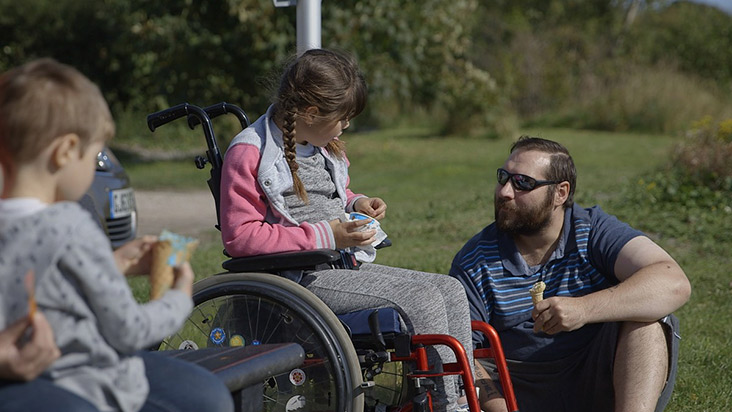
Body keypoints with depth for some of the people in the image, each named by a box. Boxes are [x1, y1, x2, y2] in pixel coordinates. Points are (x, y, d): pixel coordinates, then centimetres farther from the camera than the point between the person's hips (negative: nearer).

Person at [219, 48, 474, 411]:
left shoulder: (323, 146, 16)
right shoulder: (250, 153, -12)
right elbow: (240, 236, -18)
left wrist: (357, 204, 8)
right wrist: (326, 236, -20)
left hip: (343, 265, 9)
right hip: (302, 278, -9)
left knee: (451, 290, -5)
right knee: (421, 297, -23)